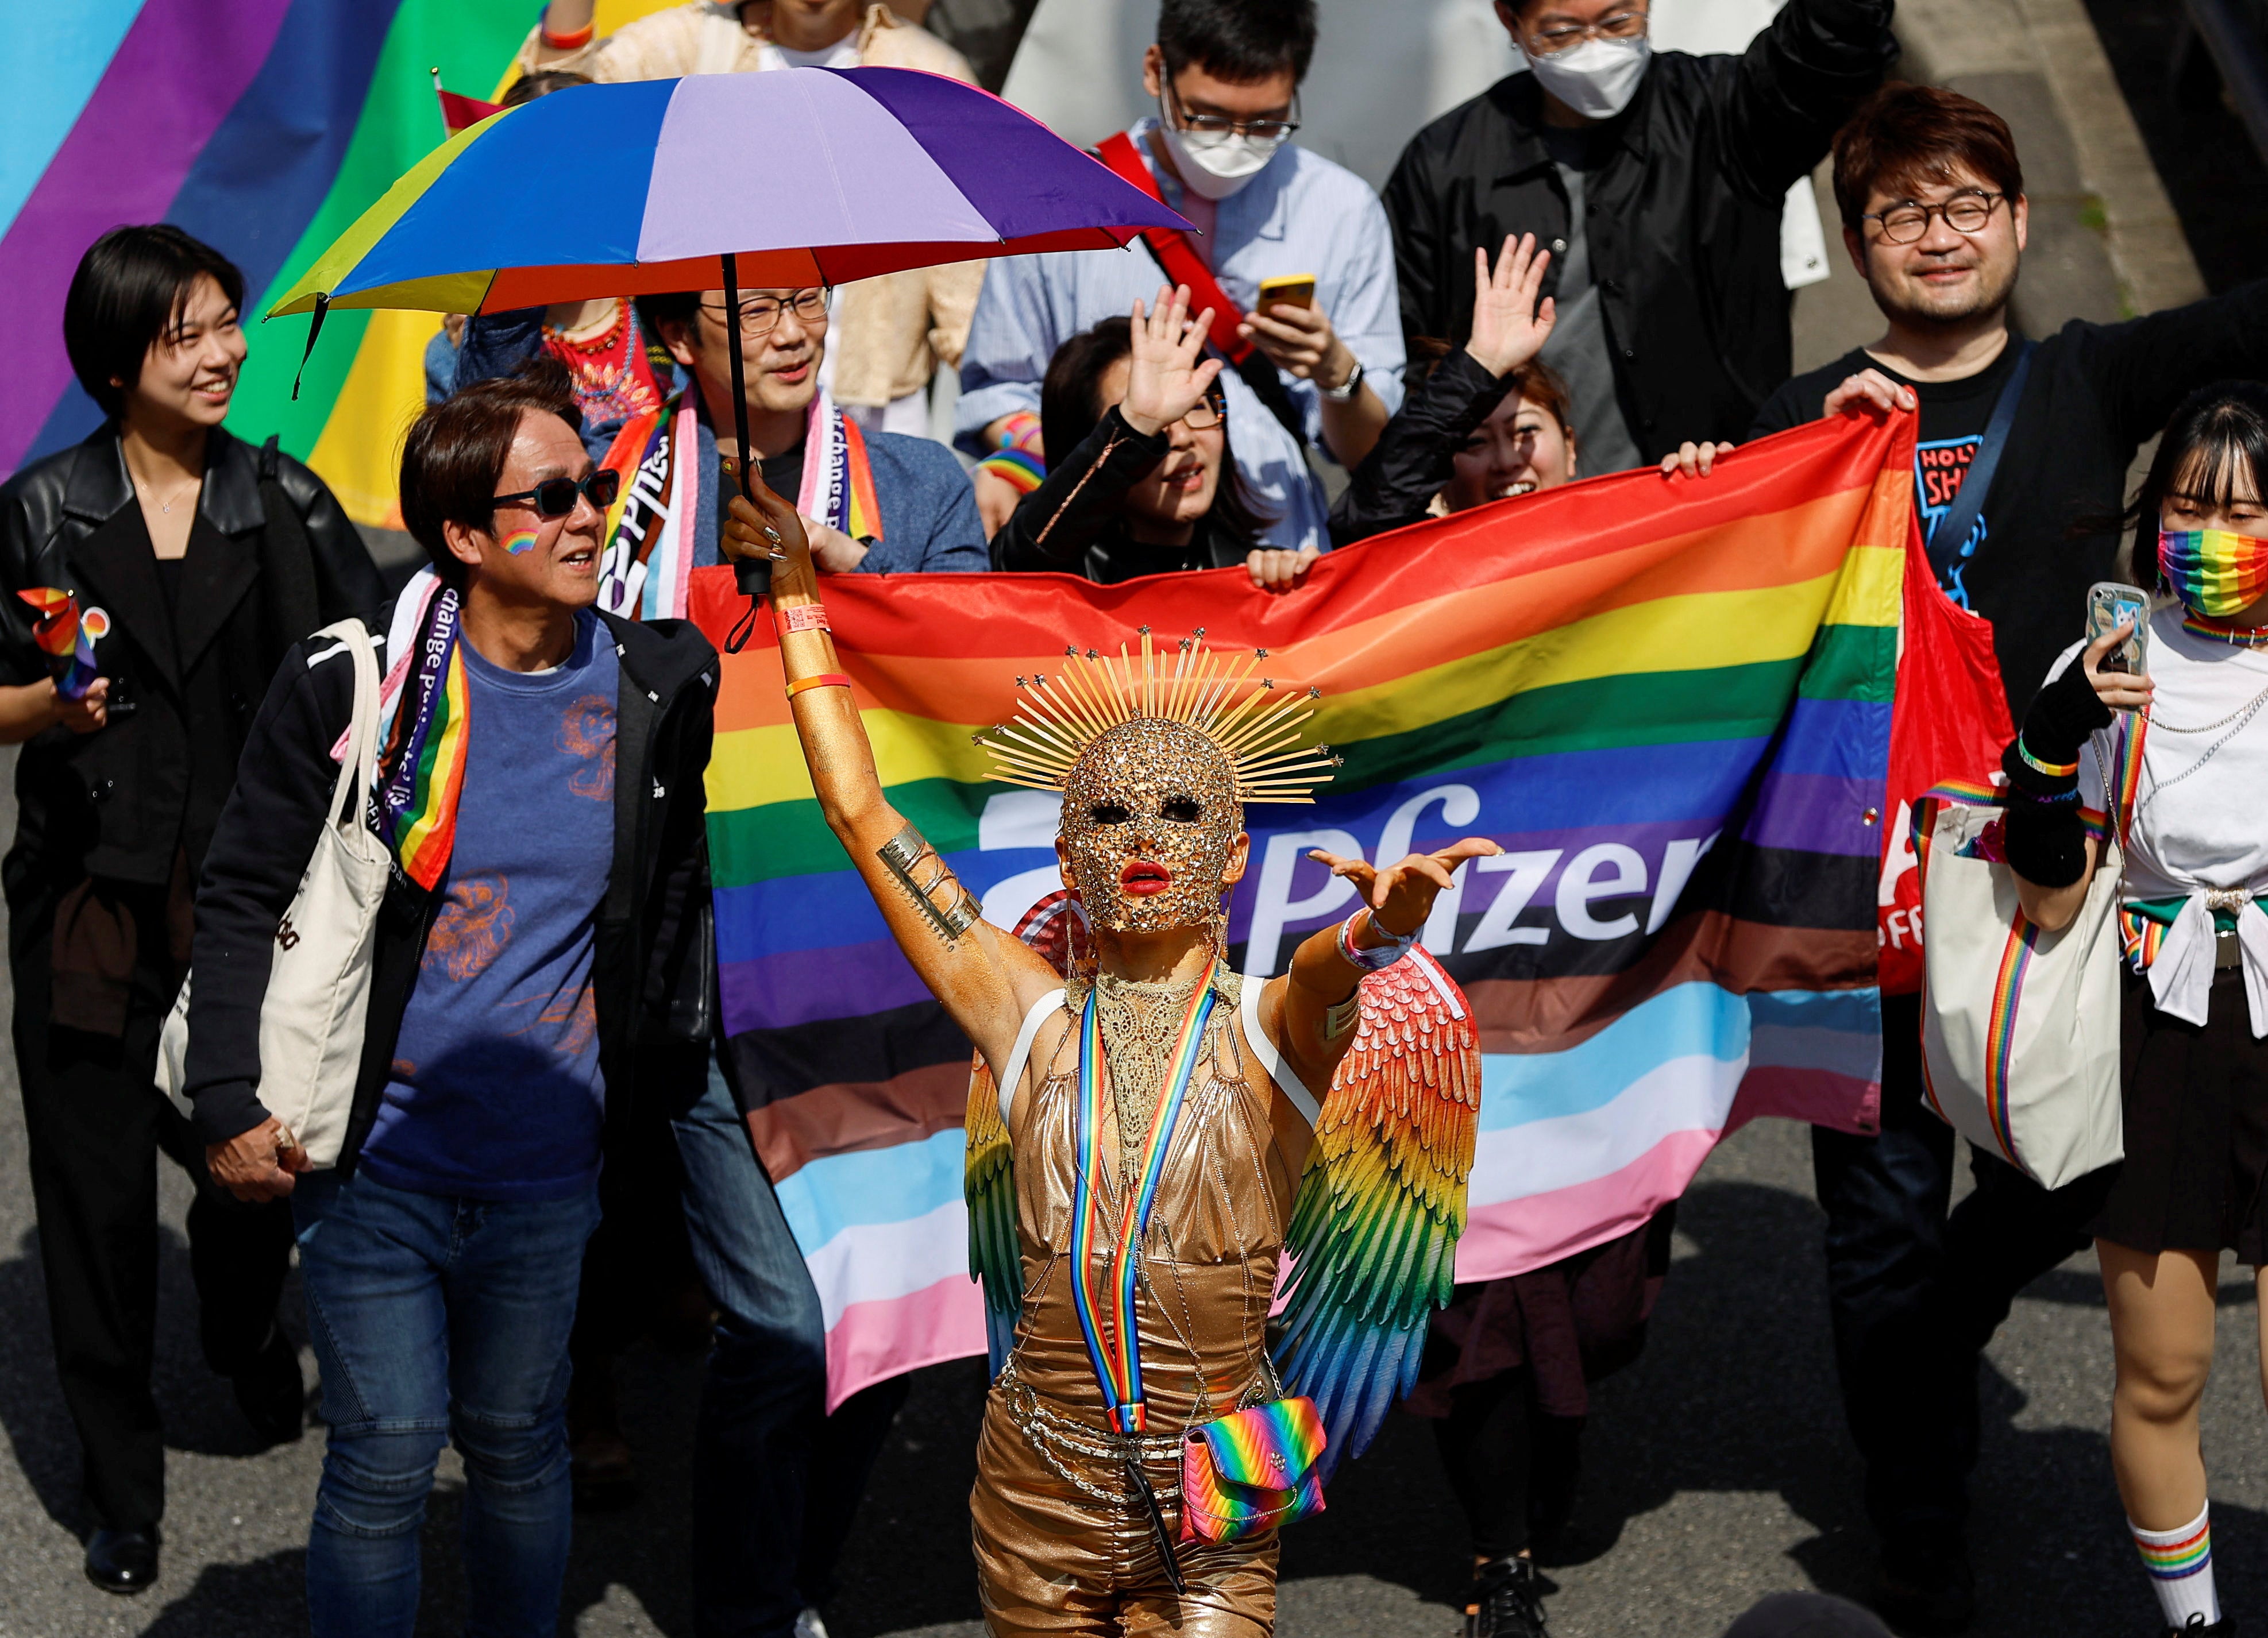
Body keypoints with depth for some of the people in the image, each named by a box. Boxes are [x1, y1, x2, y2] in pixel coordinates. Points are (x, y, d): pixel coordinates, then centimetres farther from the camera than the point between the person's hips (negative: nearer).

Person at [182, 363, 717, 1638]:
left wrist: (675, 1053, 12)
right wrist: (230, 1104, -9)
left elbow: (675, 897, 17)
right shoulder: (350, 683, -9)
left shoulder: (657, 685, 0)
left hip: (548, 1171, 3)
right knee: (387, 1455, -2)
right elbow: (246, 899, -3)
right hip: (375, 1158, -2)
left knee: (521, 1443, 13)